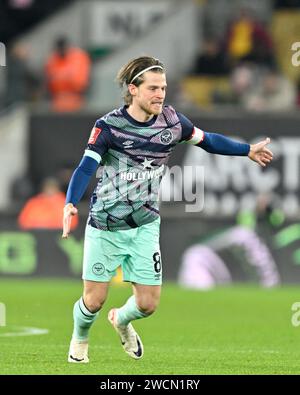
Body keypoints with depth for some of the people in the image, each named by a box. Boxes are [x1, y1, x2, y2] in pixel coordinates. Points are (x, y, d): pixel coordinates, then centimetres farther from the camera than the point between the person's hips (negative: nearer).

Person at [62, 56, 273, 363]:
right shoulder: (109, 125, -16)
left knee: (148, 303, -1)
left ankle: (121, 320, 36)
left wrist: (248, 151, 20)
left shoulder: (171, 121, -4)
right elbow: (86, 167, -23)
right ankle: (79, 339, 36)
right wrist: (70, 204, -39)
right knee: (94, 300, 2)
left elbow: (207, 140, 13)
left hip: (144, 227, 3)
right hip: (105, 228, -3)